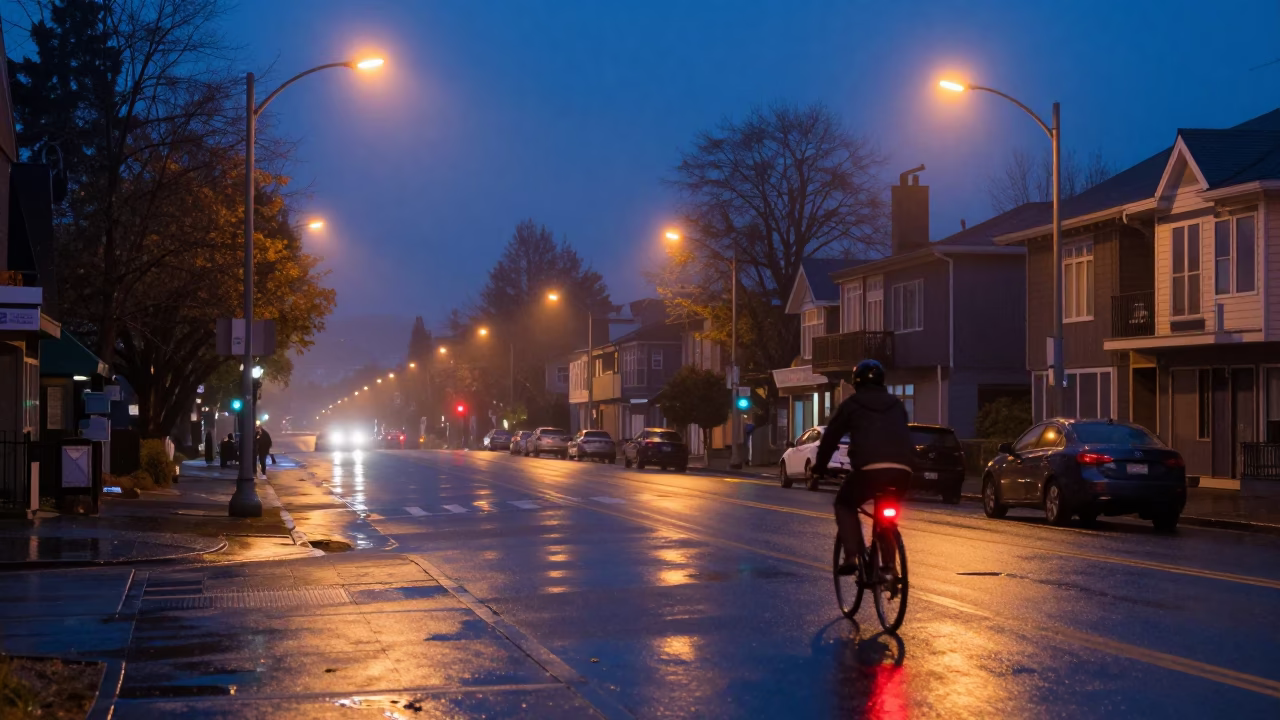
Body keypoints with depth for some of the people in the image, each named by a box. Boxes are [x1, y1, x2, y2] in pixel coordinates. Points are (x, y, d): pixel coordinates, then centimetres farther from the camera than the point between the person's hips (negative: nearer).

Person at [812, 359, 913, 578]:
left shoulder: (852, 404, 14)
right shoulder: (896, 404, 25)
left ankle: (851, 557, 3)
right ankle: (889, 565, 18)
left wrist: (819, 466, 30)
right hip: (901, 471, 4)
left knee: (844, 504, 20)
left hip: (870, 469, -4)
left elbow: (830, 436, 18)